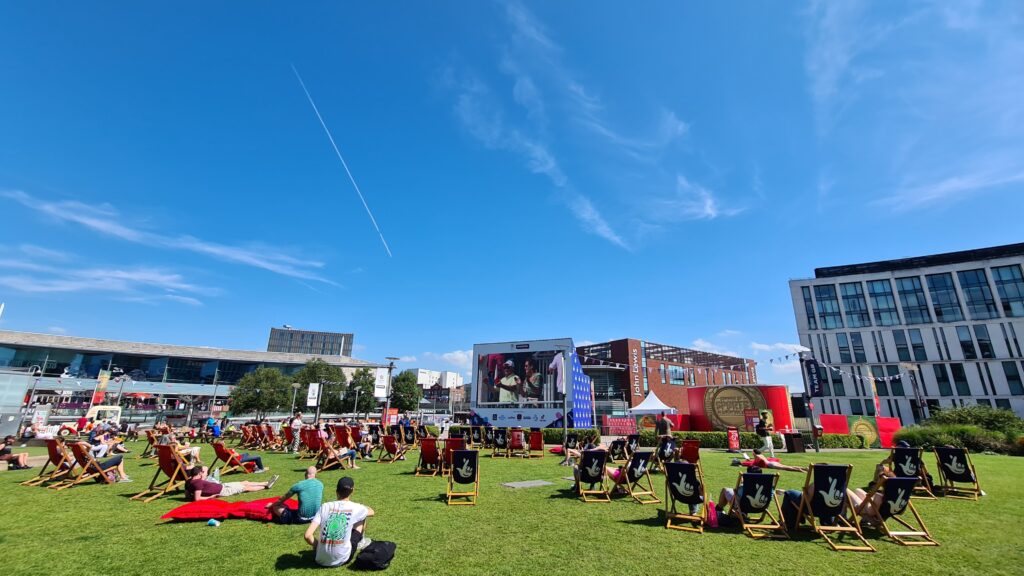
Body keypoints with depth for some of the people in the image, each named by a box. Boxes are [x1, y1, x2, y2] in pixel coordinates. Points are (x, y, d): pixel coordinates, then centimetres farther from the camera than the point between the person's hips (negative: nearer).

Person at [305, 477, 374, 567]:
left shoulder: (324, 507, -4)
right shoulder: (355, 507, -6)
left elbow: (307, 535, -10)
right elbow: (371, 512, 16)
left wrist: (316, 546, 9)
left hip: (321, 560, 2)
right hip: (342, 559, -2)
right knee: (361, 519, 19)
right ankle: (360, 542, 43)